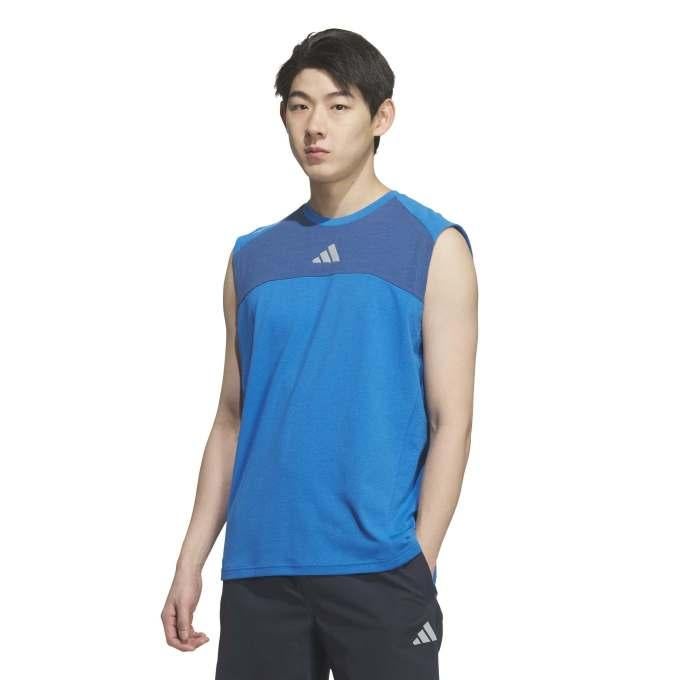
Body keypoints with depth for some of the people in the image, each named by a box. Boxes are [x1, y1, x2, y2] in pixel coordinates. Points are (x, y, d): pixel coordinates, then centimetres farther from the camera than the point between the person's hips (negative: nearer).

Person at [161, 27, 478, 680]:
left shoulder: (432, 246, 1)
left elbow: (450, 424, -3)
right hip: (257, 571, 3)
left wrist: (416, 568, -10)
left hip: (377, 572, -3)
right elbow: (233, 419, 14)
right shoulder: (253, 257, 12)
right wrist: (191, 562, 8)